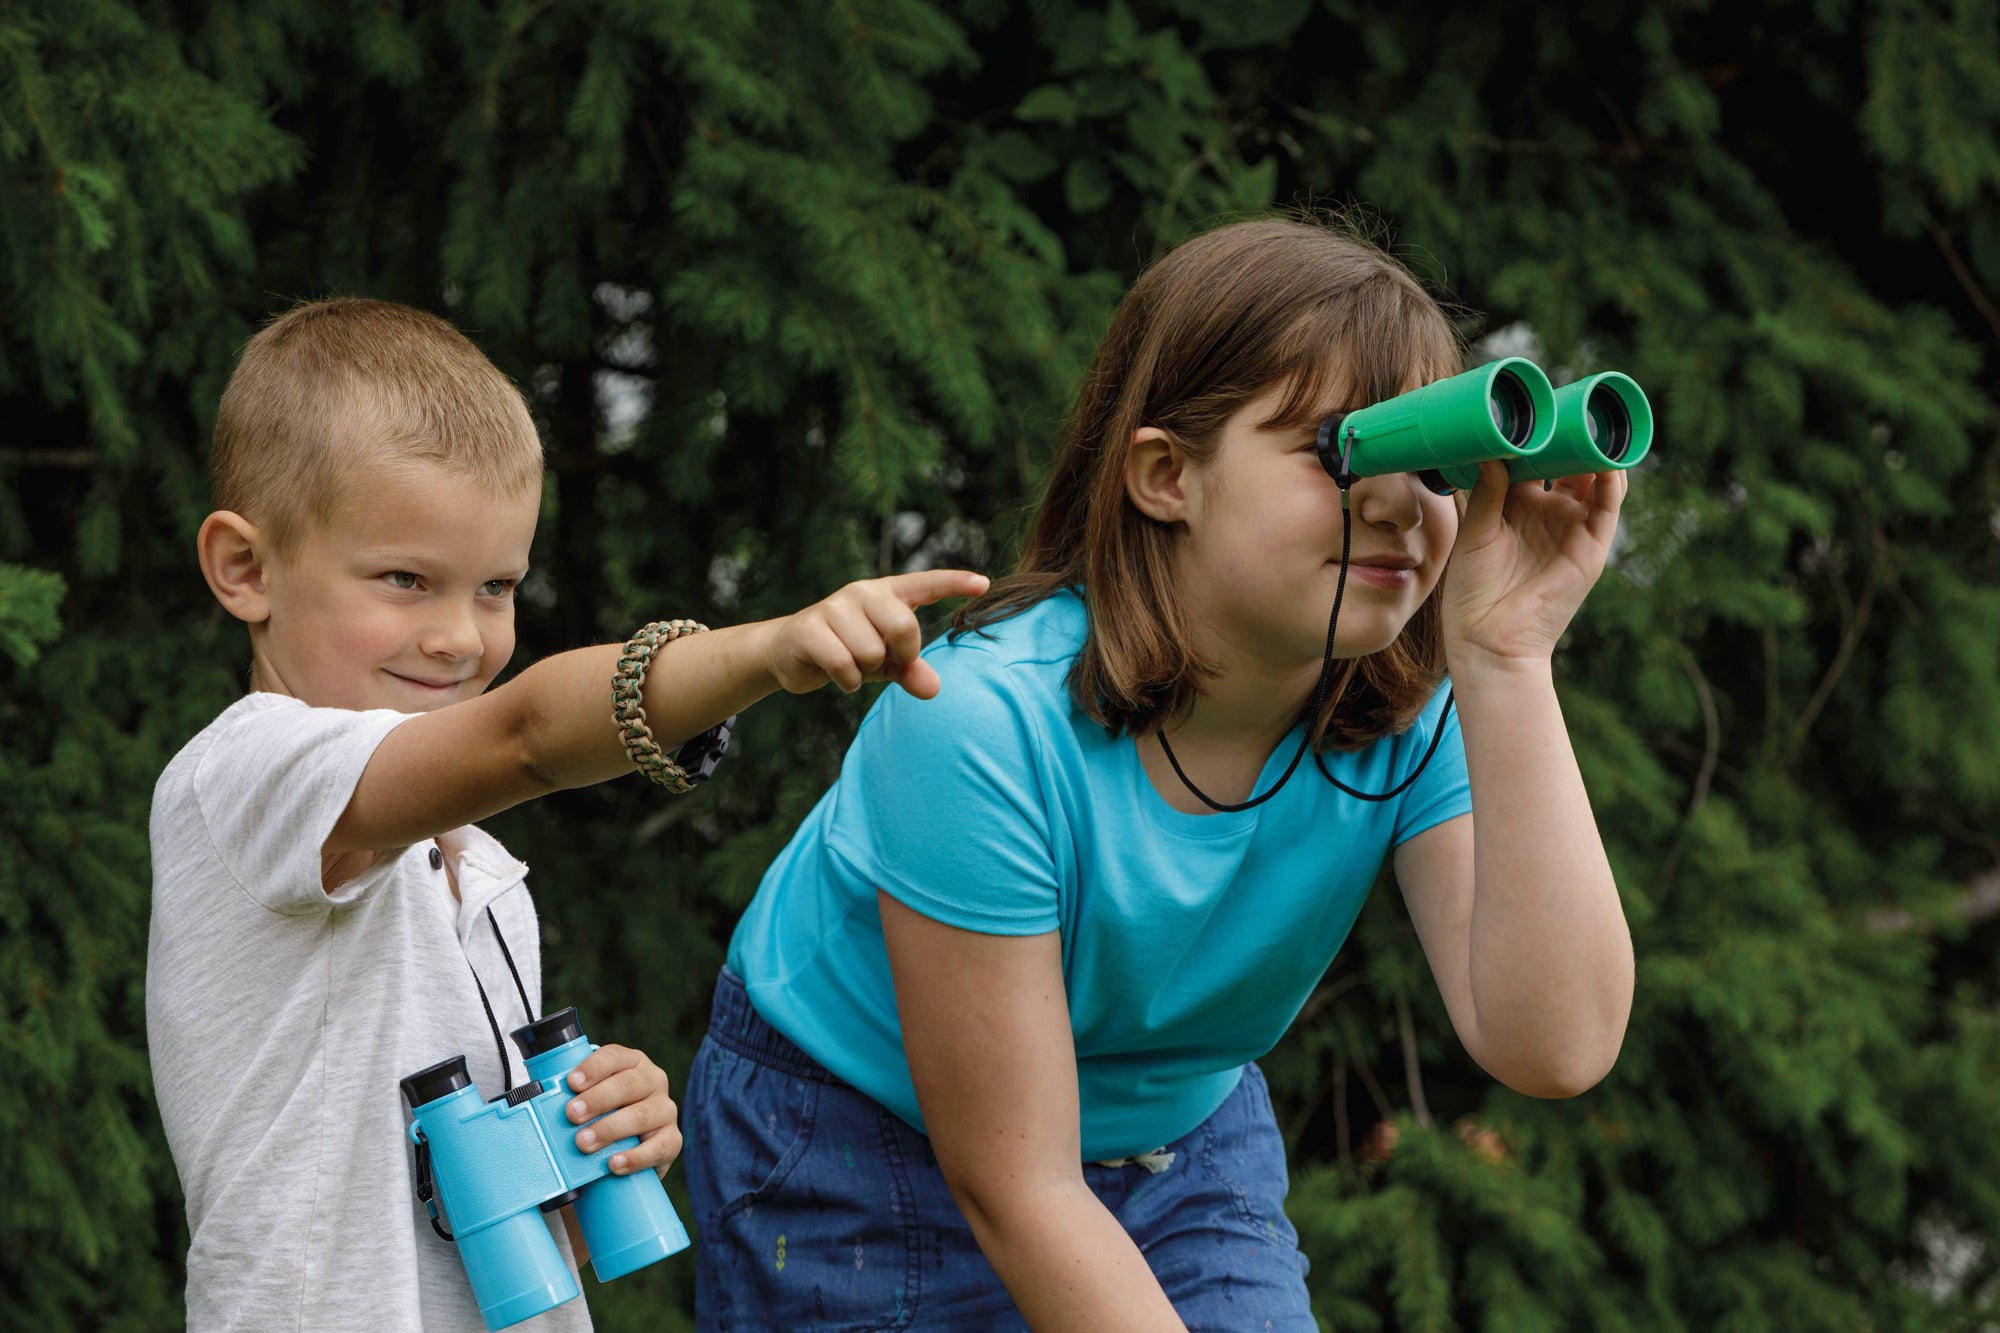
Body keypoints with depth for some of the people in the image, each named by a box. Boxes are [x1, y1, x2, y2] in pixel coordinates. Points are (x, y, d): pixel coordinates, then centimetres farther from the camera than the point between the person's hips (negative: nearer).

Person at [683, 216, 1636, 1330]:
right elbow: (1016, 1189, -28)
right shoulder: (988, 721, -32)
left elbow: (1553, 1047, -32)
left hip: (1180, 1132, 4)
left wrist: (1508, 659, -36)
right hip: (866, 1147, -4)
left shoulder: (1414, 722, -18)